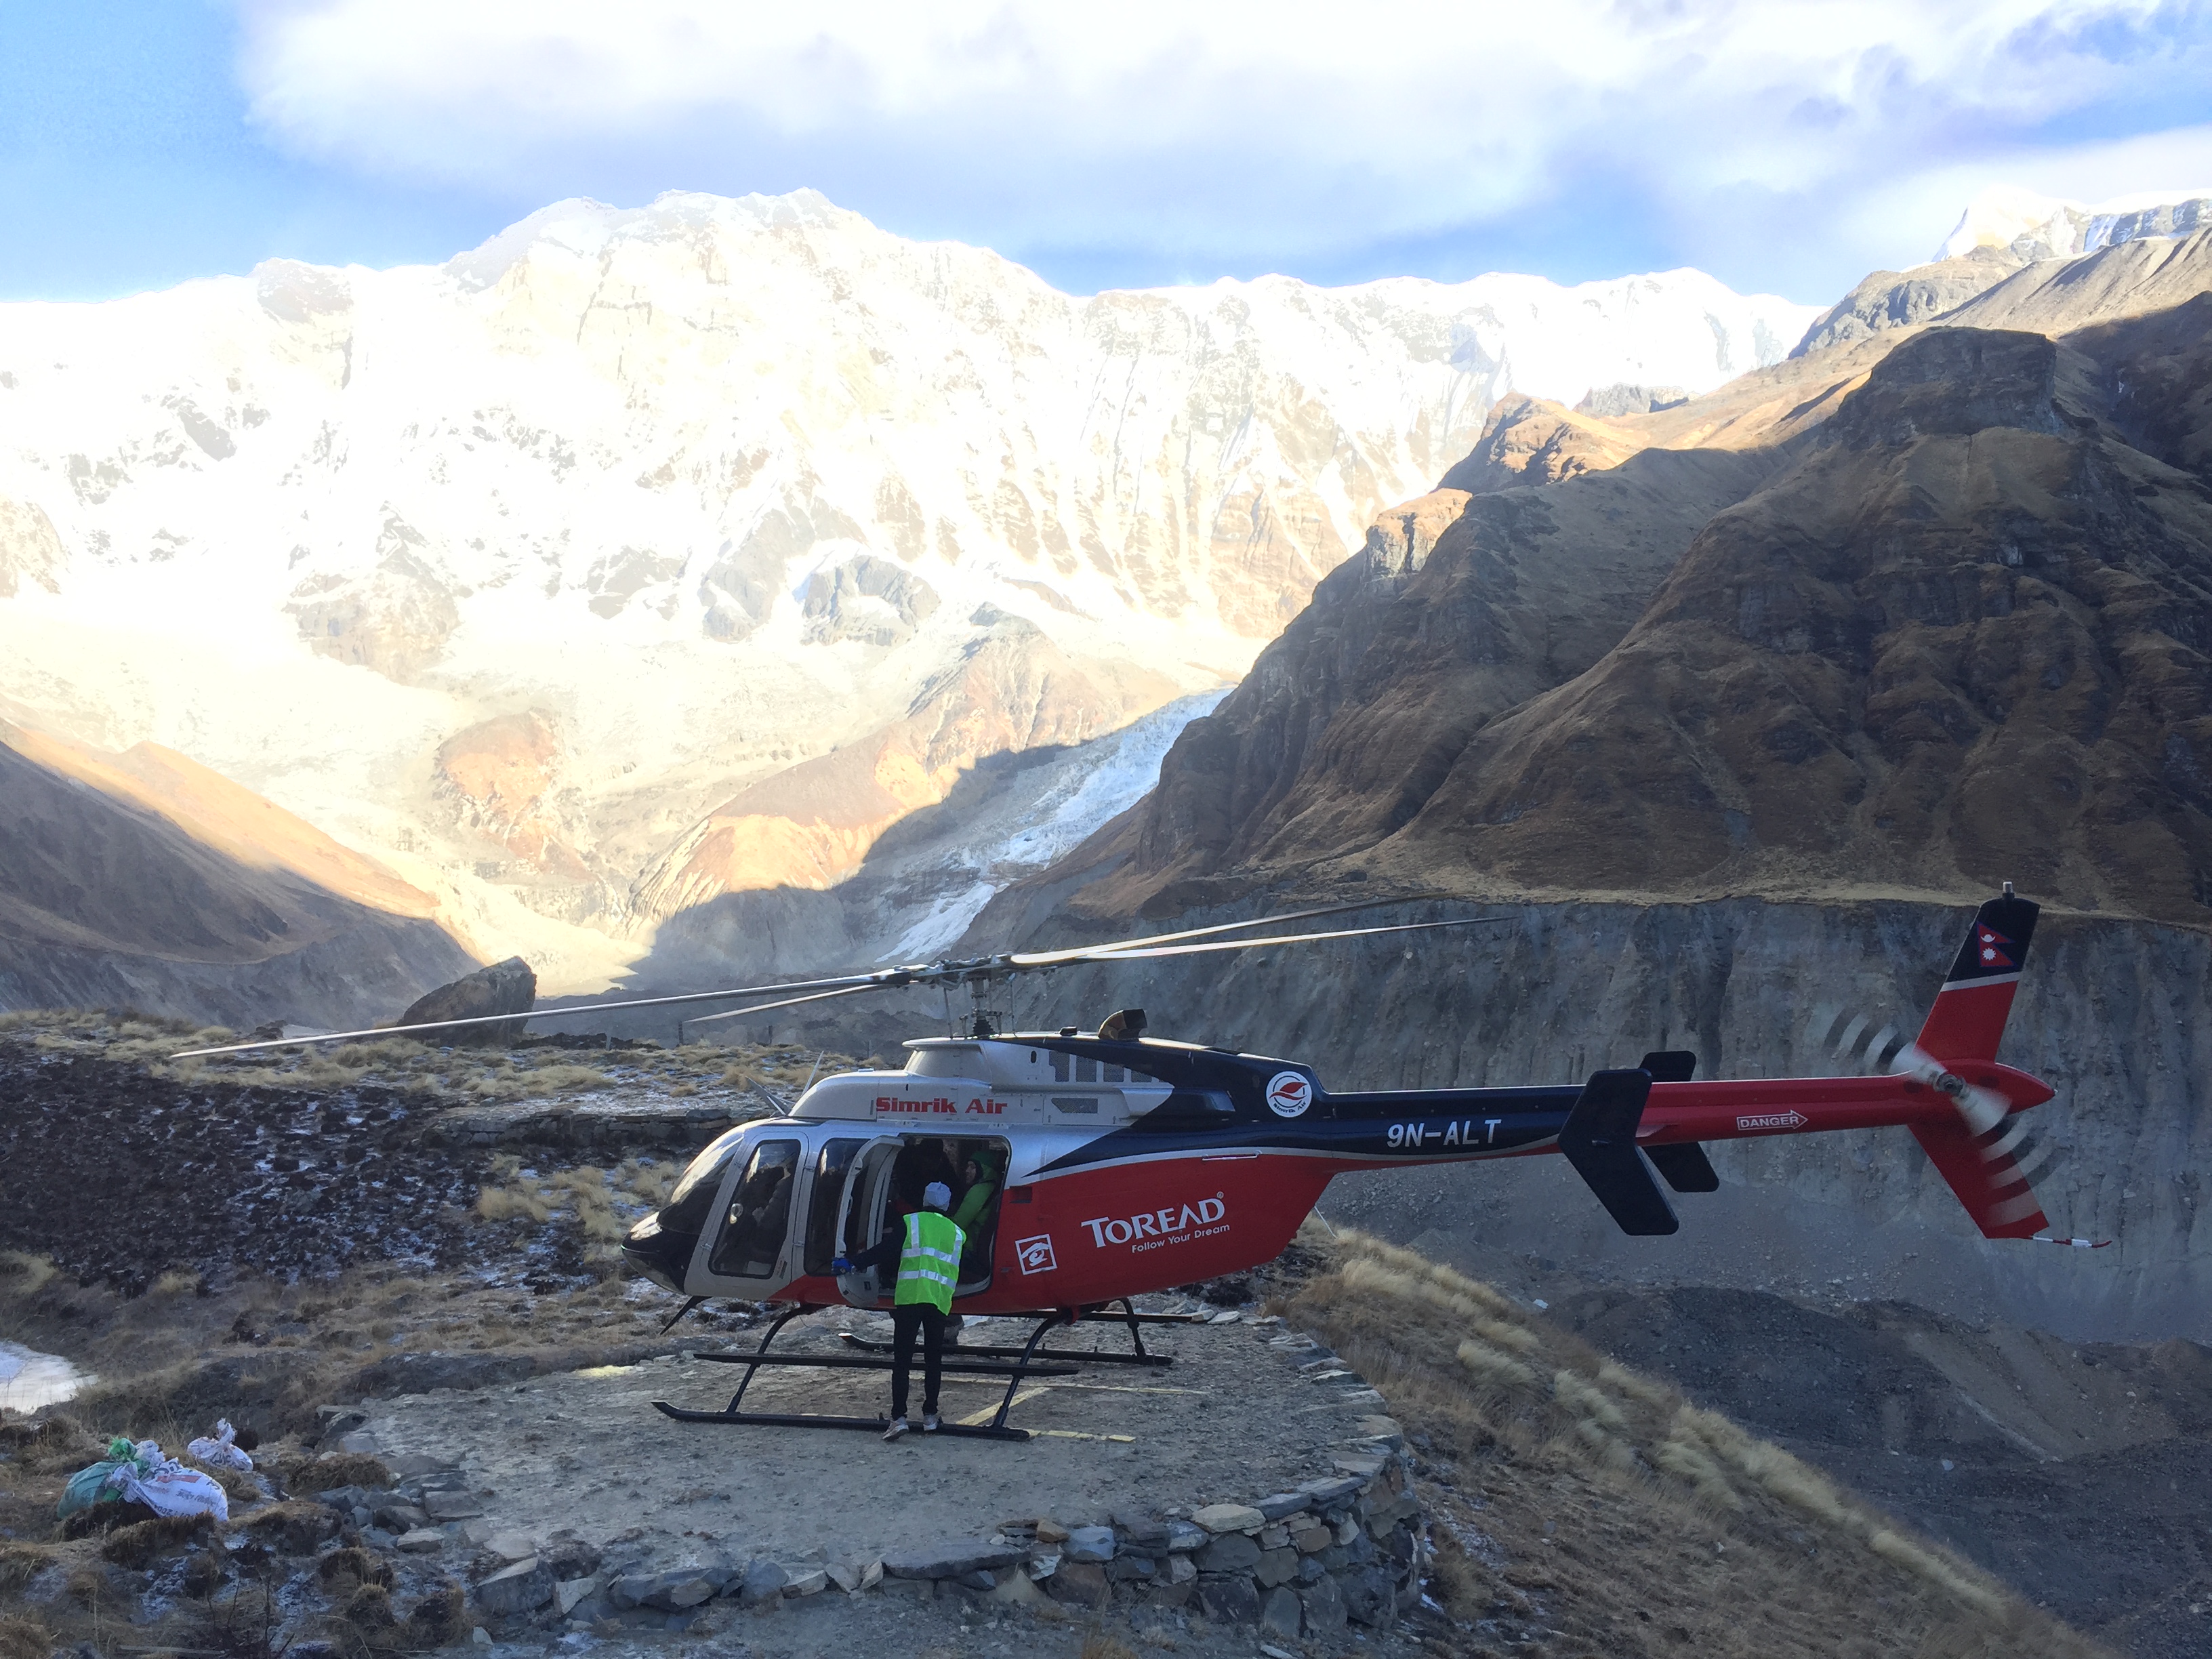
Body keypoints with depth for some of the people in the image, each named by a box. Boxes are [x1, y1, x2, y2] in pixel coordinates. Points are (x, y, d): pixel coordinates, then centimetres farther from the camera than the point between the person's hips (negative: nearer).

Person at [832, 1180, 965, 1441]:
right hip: (940, 1301, 3)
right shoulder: (956, 1232, 15)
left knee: (902, 1360, -2)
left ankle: (899, 1417, -11)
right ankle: (930, 1416, 14)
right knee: (933, 1359, 13)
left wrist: (853, 1264, 2)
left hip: (910, 1297, -3)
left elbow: (885, 1251, -3)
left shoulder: (910, 1222, 4)